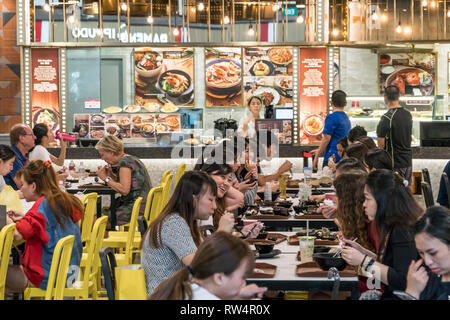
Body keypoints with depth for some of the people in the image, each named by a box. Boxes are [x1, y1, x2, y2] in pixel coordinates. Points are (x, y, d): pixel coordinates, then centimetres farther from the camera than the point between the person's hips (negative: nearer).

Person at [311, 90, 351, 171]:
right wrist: (319, 151, 29)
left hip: (332, 157, -8)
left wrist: (316, 157, -7)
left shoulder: (331, 117, -11)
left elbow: (326, 139, -14)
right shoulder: (346, 118, 15)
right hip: (344, 158, 8)